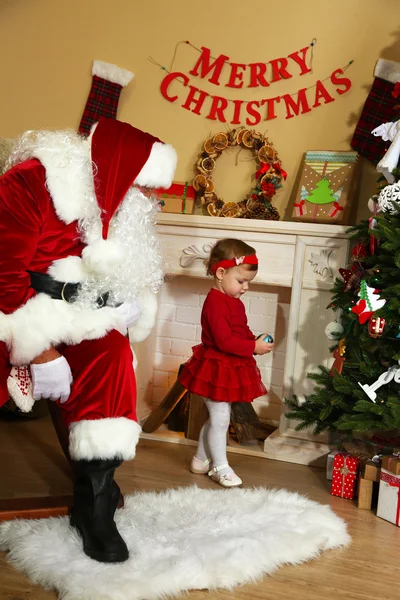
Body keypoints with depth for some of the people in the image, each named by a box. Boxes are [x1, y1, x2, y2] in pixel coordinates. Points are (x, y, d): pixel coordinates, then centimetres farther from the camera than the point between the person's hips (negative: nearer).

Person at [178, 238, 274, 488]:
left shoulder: (233, 301, 10)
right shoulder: (216, 302, -22)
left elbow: (241, 332, 16)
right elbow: (224, 341, -27)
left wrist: (256, 341, -3)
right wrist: (254, 347, -23)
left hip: (231, 368, 10)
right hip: (216, 368, -10)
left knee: (218, 417, 17)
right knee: (221, 418, -1)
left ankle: (201, 459, 31)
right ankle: (220, 467, 13)